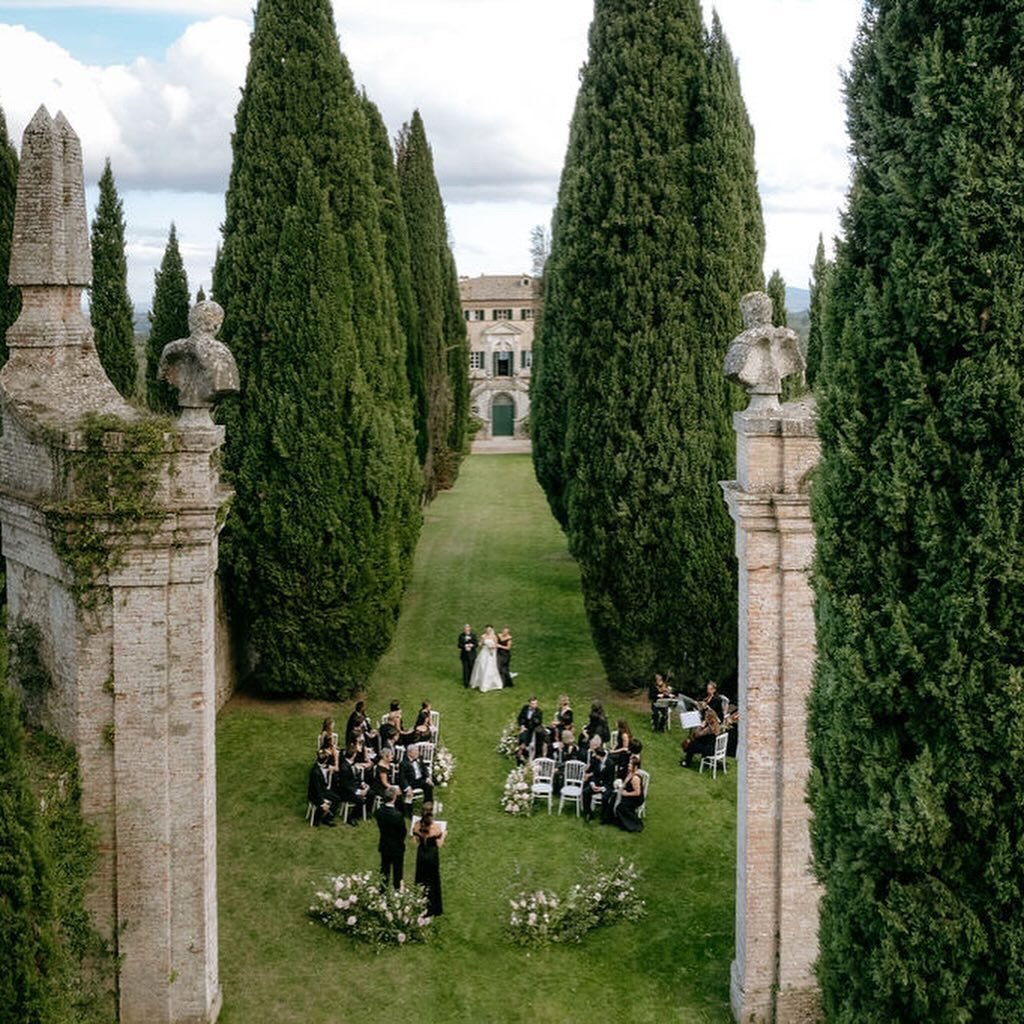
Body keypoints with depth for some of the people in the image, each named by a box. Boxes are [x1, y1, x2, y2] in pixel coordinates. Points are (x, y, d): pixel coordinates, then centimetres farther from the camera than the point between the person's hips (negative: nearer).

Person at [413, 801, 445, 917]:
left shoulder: (417, 825, -13)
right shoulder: (436, 827, -22)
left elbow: (415, 841, -4)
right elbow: (439, 845, -14)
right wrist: (443, 835, 3)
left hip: (421, 855, 3)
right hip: (432, 855, -3)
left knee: (421, 879, 19)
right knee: (433, 880, 12)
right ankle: (433, 909, 20)